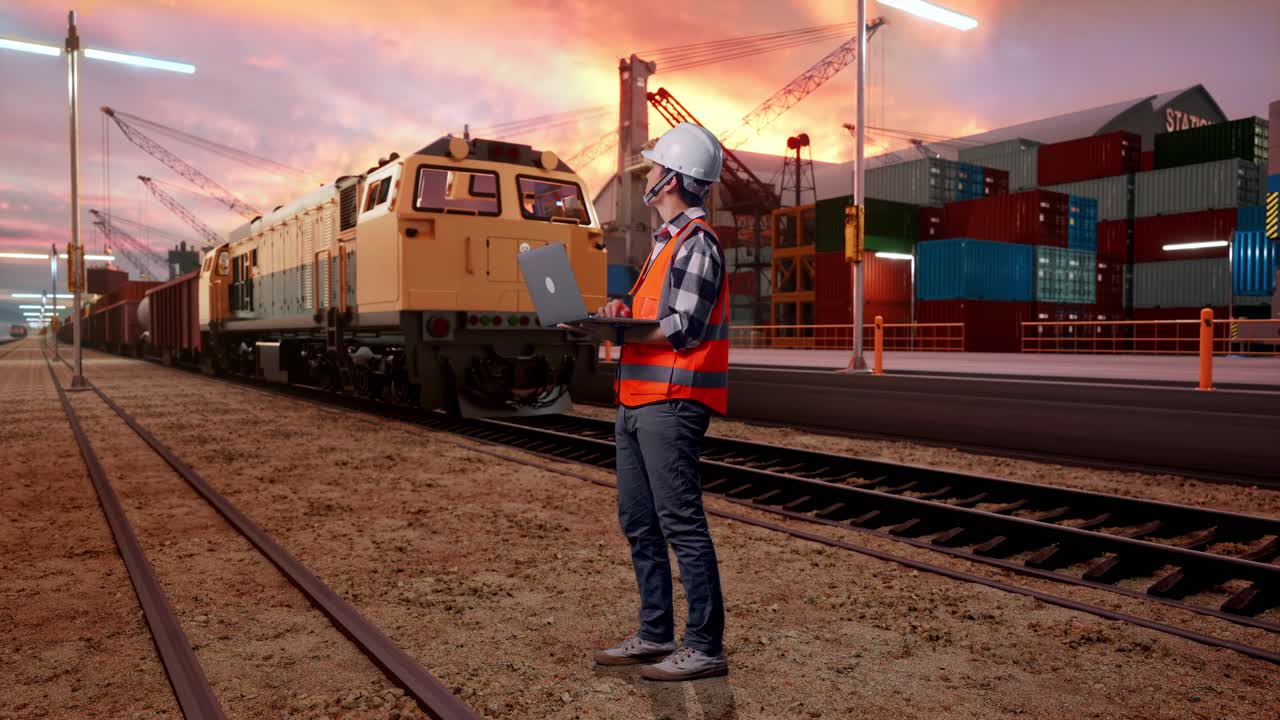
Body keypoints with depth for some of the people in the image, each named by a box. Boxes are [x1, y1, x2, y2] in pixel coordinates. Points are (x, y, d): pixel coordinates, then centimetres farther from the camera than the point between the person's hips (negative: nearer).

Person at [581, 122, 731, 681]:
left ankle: (705, 647, 5)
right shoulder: (667, 240, 21)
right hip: (638, 403, 10)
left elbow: (684, 328, -17)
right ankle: (655, 635, 25)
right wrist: (622, 315, 3)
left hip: (671, 403, -10)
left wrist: (618, 329, -14)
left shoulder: (696, 242, -10)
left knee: (682, 525, -6)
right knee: (639, 523, 14)